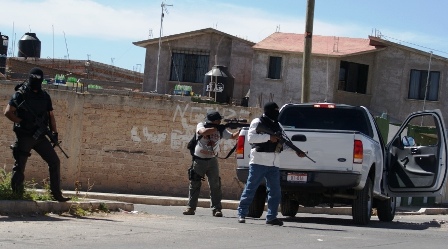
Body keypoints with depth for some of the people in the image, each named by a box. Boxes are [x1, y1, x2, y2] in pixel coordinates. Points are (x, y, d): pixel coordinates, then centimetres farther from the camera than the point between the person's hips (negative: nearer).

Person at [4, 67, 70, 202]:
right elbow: (8, 112, -11)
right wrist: (22, 122, -15)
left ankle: (57, 194, 5)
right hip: (24, 137, -5)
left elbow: (50, 115, 17)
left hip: (40, 137, 5)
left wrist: (54, 133, 8)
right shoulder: (20, 94, -6)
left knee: (55, 162, 0)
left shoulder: (45, 96, 10)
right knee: (19, 166, -1)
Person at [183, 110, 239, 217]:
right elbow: (203, 132, -32)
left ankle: (216, 209, -1)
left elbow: (233, 136, 1)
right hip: (199, 160, -2)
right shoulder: (201, 125, -10)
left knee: (215, 185, -3)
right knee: (194, 184, 3)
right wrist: (216, 128, -28)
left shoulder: (221, 130, 0)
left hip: (212, 160, 2)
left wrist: (240, 131, -18)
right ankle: (191, 207, 11)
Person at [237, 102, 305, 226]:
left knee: (275, 192, 1)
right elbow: (251, 138, -13)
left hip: (273, 164, 6)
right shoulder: (257, 122, 1)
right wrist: (269, 137, -17)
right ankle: (242, 214, 6)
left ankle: (271, 217, 6)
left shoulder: (277, 126, 20)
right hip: (258, 162, -6)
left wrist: (296, 151, 6)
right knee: (250, 189, -2)